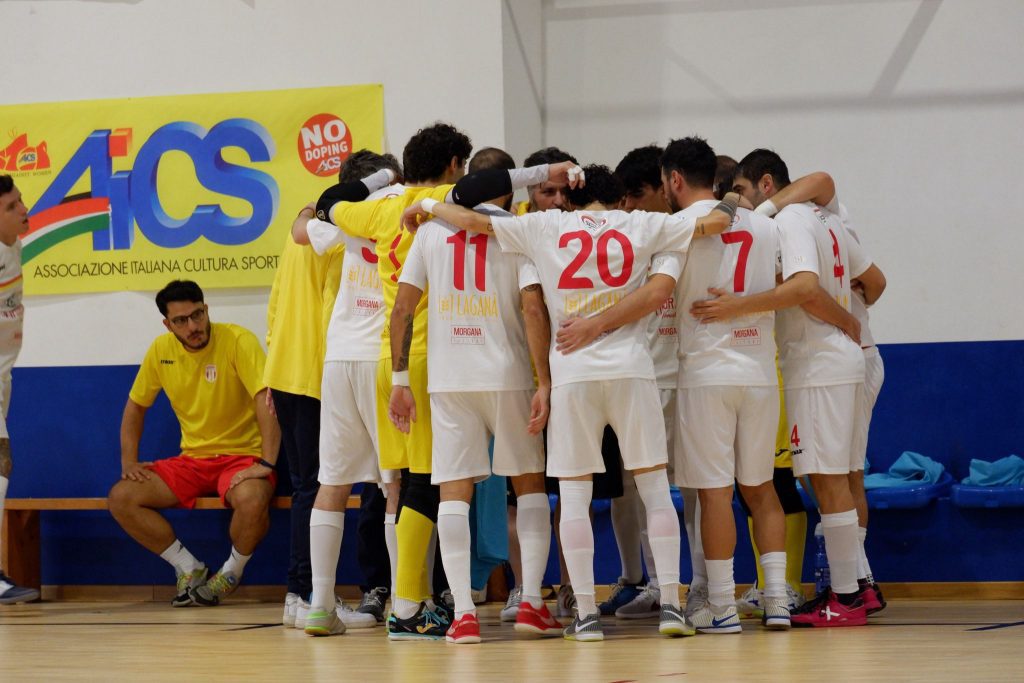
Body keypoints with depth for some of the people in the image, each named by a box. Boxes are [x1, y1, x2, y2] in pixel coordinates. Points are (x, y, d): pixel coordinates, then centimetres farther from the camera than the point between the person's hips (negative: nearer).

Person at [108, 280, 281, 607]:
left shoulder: (238, 341, -15)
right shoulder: (161, 350, 2)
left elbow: (267, 400, -22)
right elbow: (135, 406, 17)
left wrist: (266, 463, -29)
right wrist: (129, 461, 5)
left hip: (241, 456, -5)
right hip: (192, 459, 5)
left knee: (252, 501, -38)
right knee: (120, 498, -13)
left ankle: (231, 573, -6)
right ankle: (189, 568, 1)